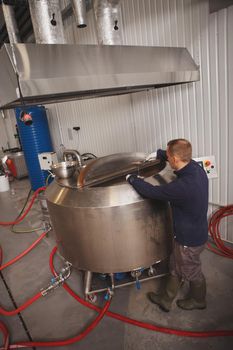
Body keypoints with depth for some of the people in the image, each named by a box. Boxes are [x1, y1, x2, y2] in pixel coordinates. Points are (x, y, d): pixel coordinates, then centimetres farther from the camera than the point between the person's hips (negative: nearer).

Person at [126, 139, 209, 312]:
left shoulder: (183, 186, -39)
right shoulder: (196, 167, -13)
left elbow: (152, 192, -28)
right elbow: (181, 156, 10)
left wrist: (131, 178, -12)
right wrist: (158, 153, 16)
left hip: (190, 239, -8)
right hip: (197, 231, 8)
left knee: (192, 272, 21)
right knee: (175, 267, 24)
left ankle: (198, 300, 52)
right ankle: (166, 300, 45)